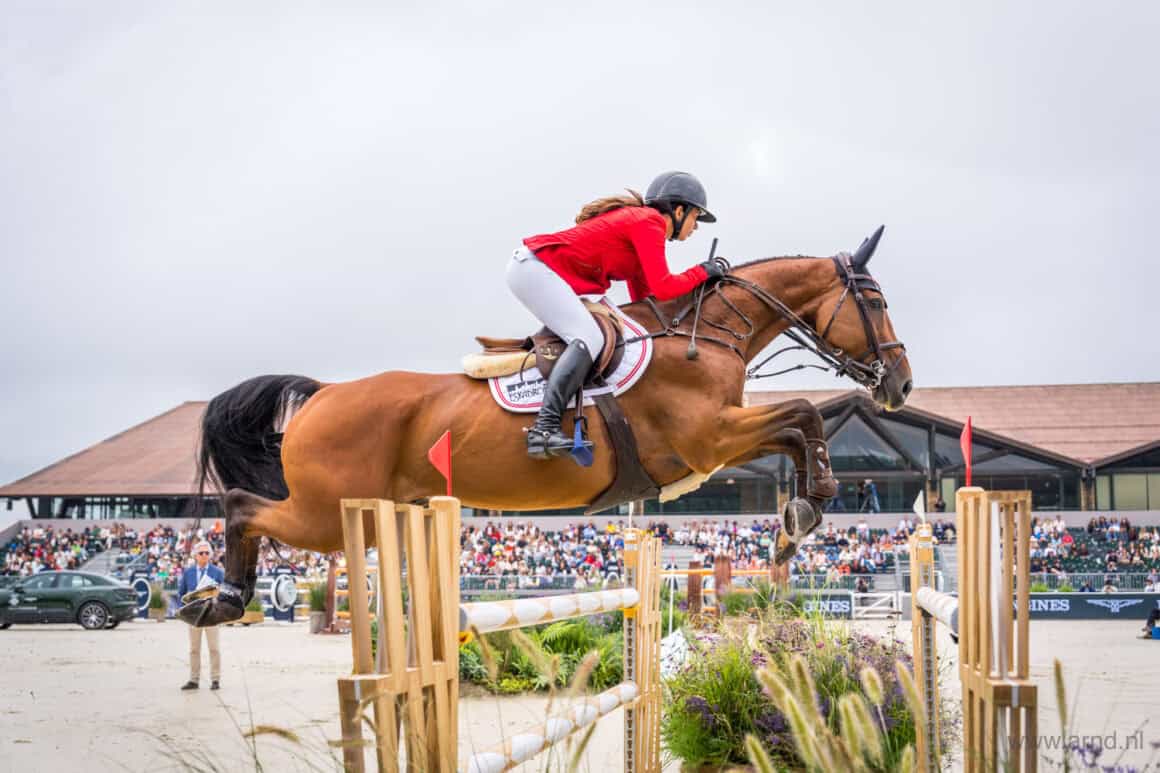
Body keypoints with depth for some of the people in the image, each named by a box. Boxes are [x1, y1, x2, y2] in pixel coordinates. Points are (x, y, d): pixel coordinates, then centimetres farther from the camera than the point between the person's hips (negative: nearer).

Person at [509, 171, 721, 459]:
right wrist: (702, 272, -3)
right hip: (534, 267, -11)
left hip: (531, 268, 11)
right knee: (589, 338, -23)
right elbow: (663, 289, -17)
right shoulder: (649, 222, -9)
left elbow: (643, 298, 23)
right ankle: (544, 429, -36)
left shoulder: (638, 219, 21)